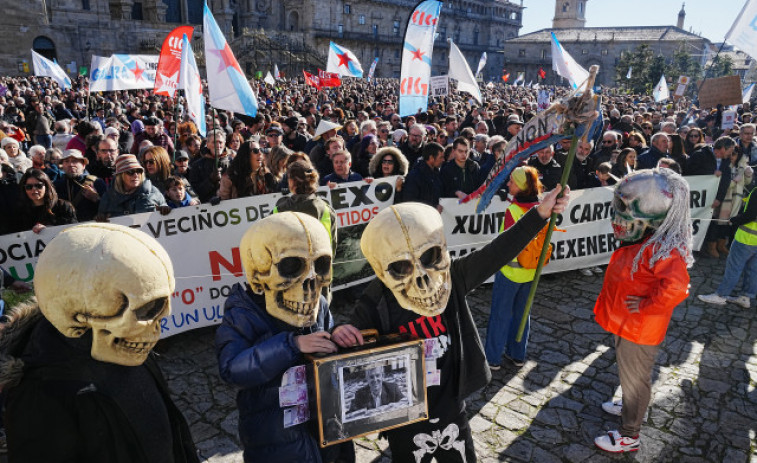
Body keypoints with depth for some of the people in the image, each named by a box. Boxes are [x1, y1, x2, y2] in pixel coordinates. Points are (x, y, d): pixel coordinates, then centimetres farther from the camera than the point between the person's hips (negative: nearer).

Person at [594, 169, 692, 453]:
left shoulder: (661, 250, -31)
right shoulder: (640, 243, -2)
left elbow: (676, 287, -44)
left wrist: (646, 305, -31)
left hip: (639, 331, -8)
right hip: (624, 324, 9)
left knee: (634, 379, 10)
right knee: (628, 374, 29)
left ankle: (629, 435, 29)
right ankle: (630, 407, 53)